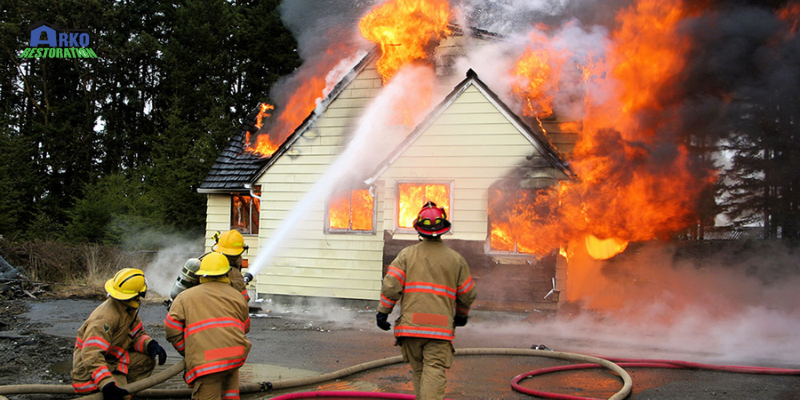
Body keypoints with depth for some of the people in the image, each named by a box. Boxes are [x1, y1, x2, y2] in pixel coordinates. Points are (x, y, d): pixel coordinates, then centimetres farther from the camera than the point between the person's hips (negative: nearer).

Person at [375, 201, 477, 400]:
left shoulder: (407, 254, 3)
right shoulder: (455, 258, 7)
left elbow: (391, 285, -5)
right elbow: (467, 293, 12)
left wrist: (382, 312, 4)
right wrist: (462, 315, 29)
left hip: (410, 324, 1)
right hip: (440, 328, -1)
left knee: (418, 371, 16)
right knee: (434, 372, -5)